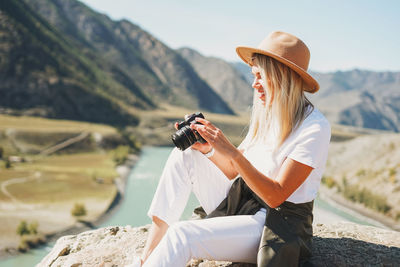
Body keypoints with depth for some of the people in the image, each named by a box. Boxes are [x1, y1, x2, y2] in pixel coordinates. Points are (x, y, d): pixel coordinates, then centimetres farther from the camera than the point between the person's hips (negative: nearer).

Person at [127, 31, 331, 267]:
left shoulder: (315, 128, -18)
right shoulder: (265, 115, 7)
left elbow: (276, 196, -23)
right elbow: (234, 170, 8)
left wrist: (231, 151, -31)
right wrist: (208, 150, -11)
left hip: (275, 225, -8)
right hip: (240, 202, 8)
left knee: (181, 236, -28)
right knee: (185, 155, -7)